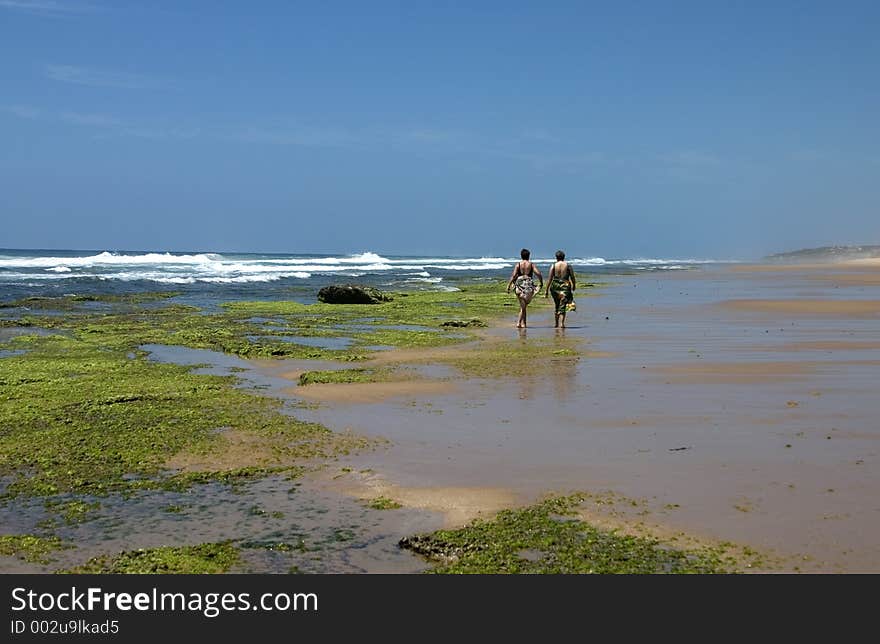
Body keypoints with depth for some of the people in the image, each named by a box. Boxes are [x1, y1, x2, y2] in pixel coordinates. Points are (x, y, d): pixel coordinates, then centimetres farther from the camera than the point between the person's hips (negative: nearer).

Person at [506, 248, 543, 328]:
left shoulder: (518, 264, 3)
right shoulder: (531, 265, 3)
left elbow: (514, 275, -6)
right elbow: (538, 274, -6)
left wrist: (509, 285, -5)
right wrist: (541, 283, 8)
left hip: (519, 285, 1)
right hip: (529, 285, -1)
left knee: (522, 305, 5)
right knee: (523, 305, 3)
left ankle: (523, 323, -1)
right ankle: (519, 322, -8)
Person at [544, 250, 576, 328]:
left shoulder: (553, 266, 0)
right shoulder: (568, 265, 0)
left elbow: (549, 279, -2)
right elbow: (572, 277, 2)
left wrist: (546, 290, 0)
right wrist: (574, 286, 18)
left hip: (555, 286, 1)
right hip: (565, 286, -1)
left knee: (557, 306, 17)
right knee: (562, 307, -2)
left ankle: (557, 324, 21)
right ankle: (562, 323, -18)